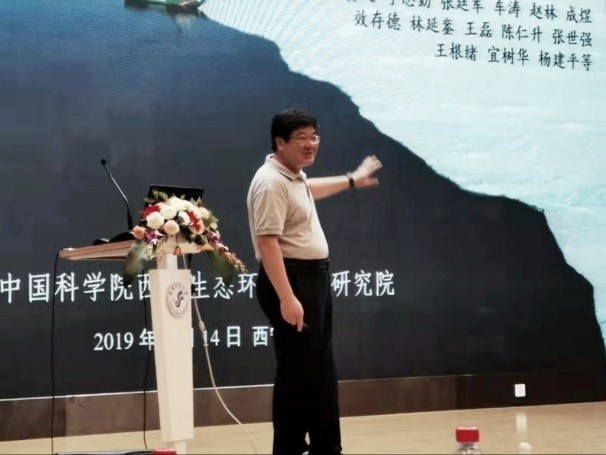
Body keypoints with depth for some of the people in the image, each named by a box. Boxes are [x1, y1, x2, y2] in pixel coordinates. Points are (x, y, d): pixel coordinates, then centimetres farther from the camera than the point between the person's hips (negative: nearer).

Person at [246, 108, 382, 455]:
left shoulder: (294, 176, 13)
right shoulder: (272, 182, -19)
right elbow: (267, 243, -26)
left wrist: (351, 180, 51)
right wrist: (286, 297, -32)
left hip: (314, 277, 11)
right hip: (291, 280, -11)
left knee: (321, 371, 15)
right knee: (297, 373, -8)